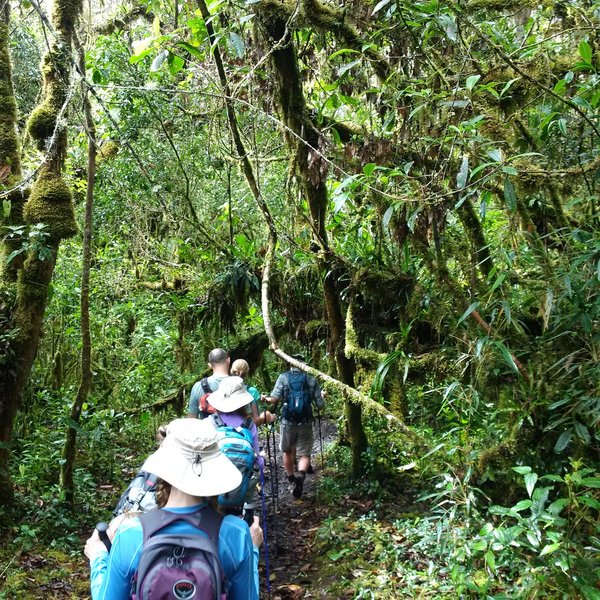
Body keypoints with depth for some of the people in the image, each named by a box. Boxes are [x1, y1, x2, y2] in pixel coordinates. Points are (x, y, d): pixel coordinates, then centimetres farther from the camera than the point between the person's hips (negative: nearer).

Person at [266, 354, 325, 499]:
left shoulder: (283, 377, -1)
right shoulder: (311, 380, 2)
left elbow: (274, 399, -11)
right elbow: (320, 405, 2)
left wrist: (265, 399, 9)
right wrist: (322, 397, 23)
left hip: (288, 422, 0)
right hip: (306, 423, 0)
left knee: (288, 452, 21)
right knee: (304, 454, 7)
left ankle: (292, 481, 32)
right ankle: (301, 474, -21)